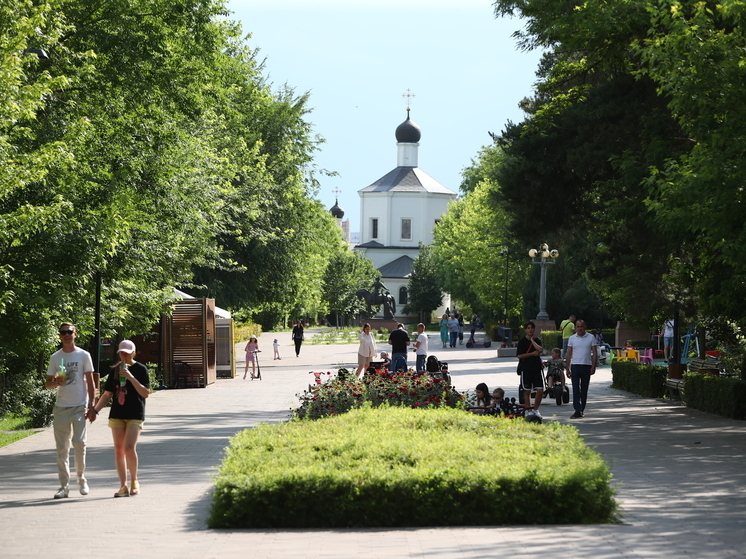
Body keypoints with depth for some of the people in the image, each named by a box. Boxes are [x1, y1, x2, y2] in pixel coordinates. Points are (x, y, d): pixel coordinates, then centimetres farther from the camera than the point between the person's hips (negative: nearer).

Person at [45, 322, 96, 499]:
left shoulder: (83, 355, 4)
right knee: (62, 448, 2)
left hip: (80, 406, -2)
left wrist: (91, 405, -4)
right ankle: (64, 485, 5)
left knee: (79, 442, -11)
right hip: (61, 407, 2)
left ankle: (81, 477, 11)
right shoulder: (55, 357, 9)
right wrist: (55, 383, -12)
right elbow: (47, 383, 12)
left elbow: (90, 382, 5)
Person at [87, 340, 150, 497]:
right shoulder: (115, 370, 10)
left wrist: (131, 378, -16)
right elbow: (107, 394, 14)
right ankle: (123, 486, 7)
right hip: (117, 414, 4)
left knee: (129, 447, -16)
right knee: (118, 449, 1)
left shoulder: (140, 369, -1)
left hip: (135, 415, -4)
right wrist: (95, 409, 3)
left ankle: (134, 481, 4)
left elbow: (146, 393, -9)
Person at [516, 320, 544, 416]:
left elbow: (540, 350, -11)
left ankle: (536, 410, 13)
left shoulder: (537, 340, 9)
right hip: (526, 369, -3)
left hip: (537, 369, 3)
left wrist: (532, 340, -5)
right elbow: (519, 355, -9)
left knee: (540, 390, -2)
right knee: (527, 391, 1)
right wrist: (532, 354, -11)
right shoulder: (522, 341, -1)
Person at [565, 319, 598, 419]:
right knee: (576, 390, -9)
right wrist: (567, 369, 3)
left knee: (584, 390, 7)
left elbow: (595, 353, 4)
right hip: (575, 366, 0)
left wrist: (593, 367, -6)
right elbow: (568, 354, 8)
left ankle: (582, 410, 17)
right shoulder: (572, 338, 6)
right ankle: (577, 411, -15)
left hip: (586, 366, 0)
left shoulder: (591, 338, 4)